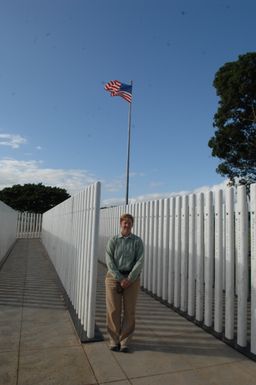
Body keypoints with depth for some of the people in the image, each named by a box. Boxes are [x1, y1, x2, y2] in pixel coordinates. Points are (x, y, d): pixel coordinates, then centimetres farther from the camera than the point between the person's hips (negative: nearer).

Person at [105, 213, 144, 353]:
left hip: (132, 278, 0)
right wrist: (120, 279, -13)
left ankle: (125, 342, 21)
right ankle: (114, 340, 21)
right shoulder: (113, 240, 1)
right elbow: (109, 261, -5)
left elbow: (140, 261, -6)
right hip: (114, 277, 0)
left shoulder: (137, 241, 1)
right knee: (113, 310, 5)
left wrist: (129, 279, -14)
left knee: (129, 311, 6)